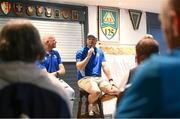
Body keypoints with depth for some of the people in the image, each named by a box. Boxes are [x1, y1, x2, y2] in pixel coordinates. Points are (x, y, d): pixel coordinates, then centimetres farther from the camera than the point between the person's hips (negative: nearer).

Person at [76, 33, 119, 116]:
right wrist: (88, 56, -17)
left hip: (98, 78, 5)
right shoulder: (81, 52, 0)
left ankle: (96, 102, 9)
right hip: (84, 78, -5)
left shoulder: (100, 52, 14)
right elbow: (79, 68, -12)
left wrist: (110, 80, -3)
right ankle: (91, 105, -1)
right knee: (96, 91, -37)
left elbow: (105, 66, 9)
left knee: (115, 91, -16)